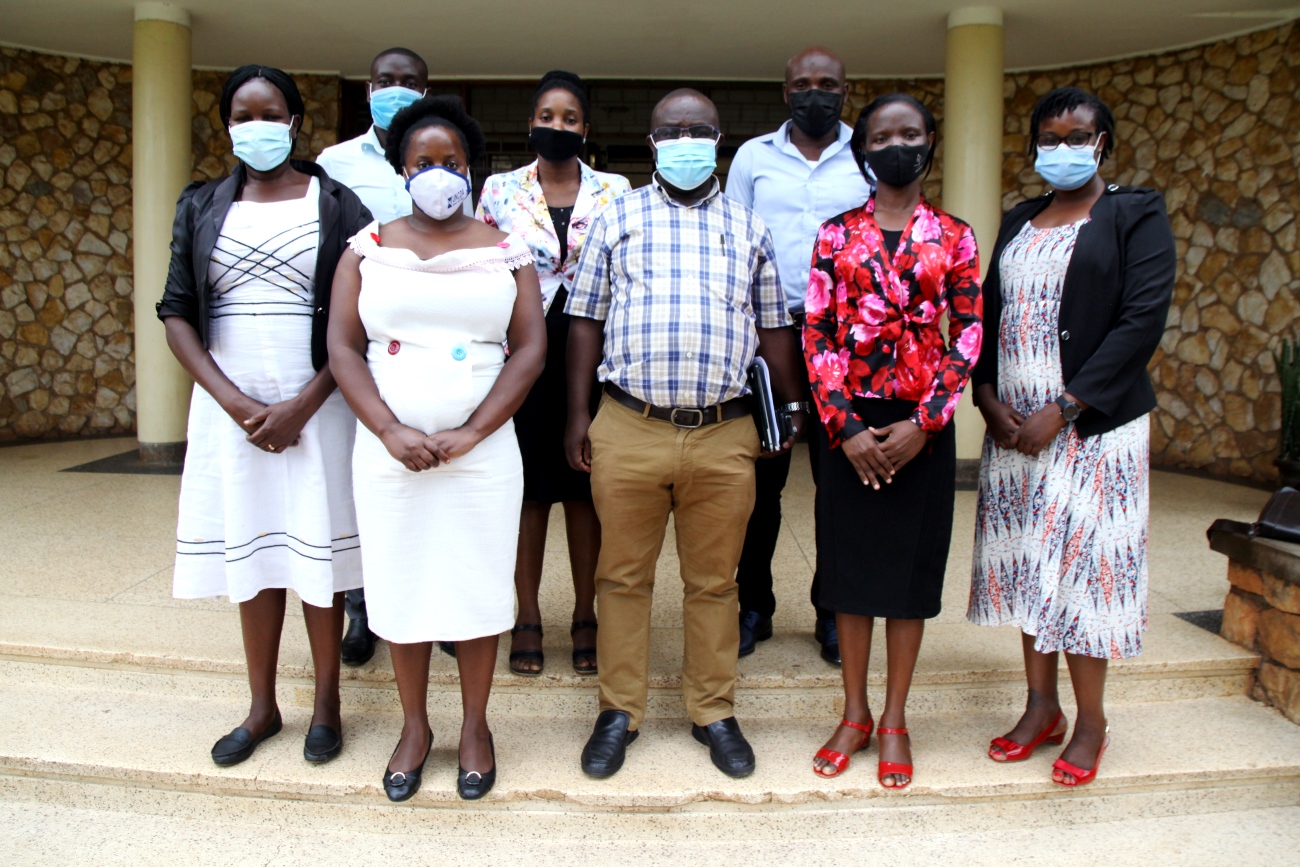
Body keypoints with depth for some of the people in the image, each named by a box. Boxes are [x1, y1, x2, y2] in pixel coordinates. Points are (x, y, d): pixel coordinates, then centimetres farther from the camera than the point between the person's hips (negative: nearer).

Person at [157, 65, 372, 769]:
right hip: (230, 407, 3)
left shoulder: (337, 205, 1)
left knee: (317, 551, 2)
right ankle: (262, 706, 23)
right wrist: (235, 402, -8)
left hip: (315, 407, -3)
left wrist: (301, 407, -12)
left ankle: (326, 703, 18)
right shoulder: (203, 207, 9)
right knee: (250, 551, 9)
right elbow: (176, 313, 5)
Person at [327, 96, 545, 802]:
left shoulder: (505, 252, 6)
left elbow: (530, 349, -1)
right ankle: (414, 727, 26)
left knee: (478, 586, 5)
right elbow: (342, 348, 1)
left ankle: (475, 727, 23)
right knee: (400, 585, 8)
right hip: (388, 452, 1)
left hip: (483, 453, -1)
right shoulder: (367, 248, 8)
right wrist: (393, 433, -11)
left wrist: (470, 433, -12)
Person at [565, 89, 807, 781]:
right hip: (627, 429, 0)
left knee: (714, 581, 10)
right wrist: (578, 415, 1)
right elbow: (586, 320, 7)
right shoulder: (617, 218, 9)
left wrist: (793, 405, 11)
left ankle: (714, 712, 25)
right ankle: (619, 711, 23)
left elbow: (773, 326, 16)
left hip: (724, 435, 1)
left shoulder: (748, 228, 13)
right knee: (622, 576, 8)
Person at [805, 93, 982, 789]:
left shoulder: (953, 236, 5)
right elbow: (816, 332, -1)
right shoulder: (836, 235, 5)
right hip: (849, 423, 0)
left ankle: (894, 720, 22)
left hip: (922, 425, 0)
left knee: (911, 566, 7)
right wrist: (845, 426, -11)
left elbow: (968, 333, 0)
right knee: (850, 563, 7)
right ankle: (854, 714, 23)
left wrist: (922, 423, -11)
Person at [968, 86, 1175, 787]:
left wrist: (1061, 409, -17)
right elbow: (987, 313, 12)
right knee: (1027, 562, 9)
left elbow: (1142, 320, -11)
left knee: (1082, 564, -1)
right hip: (1013, 426, 5)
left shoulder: (1136, 215, 0)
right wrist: (990, 399, -4)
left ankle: (1090, 721, 16)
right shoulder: (1018, 222, 15)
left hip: (1092, 425, -5)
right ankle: (1041, 707, 23)